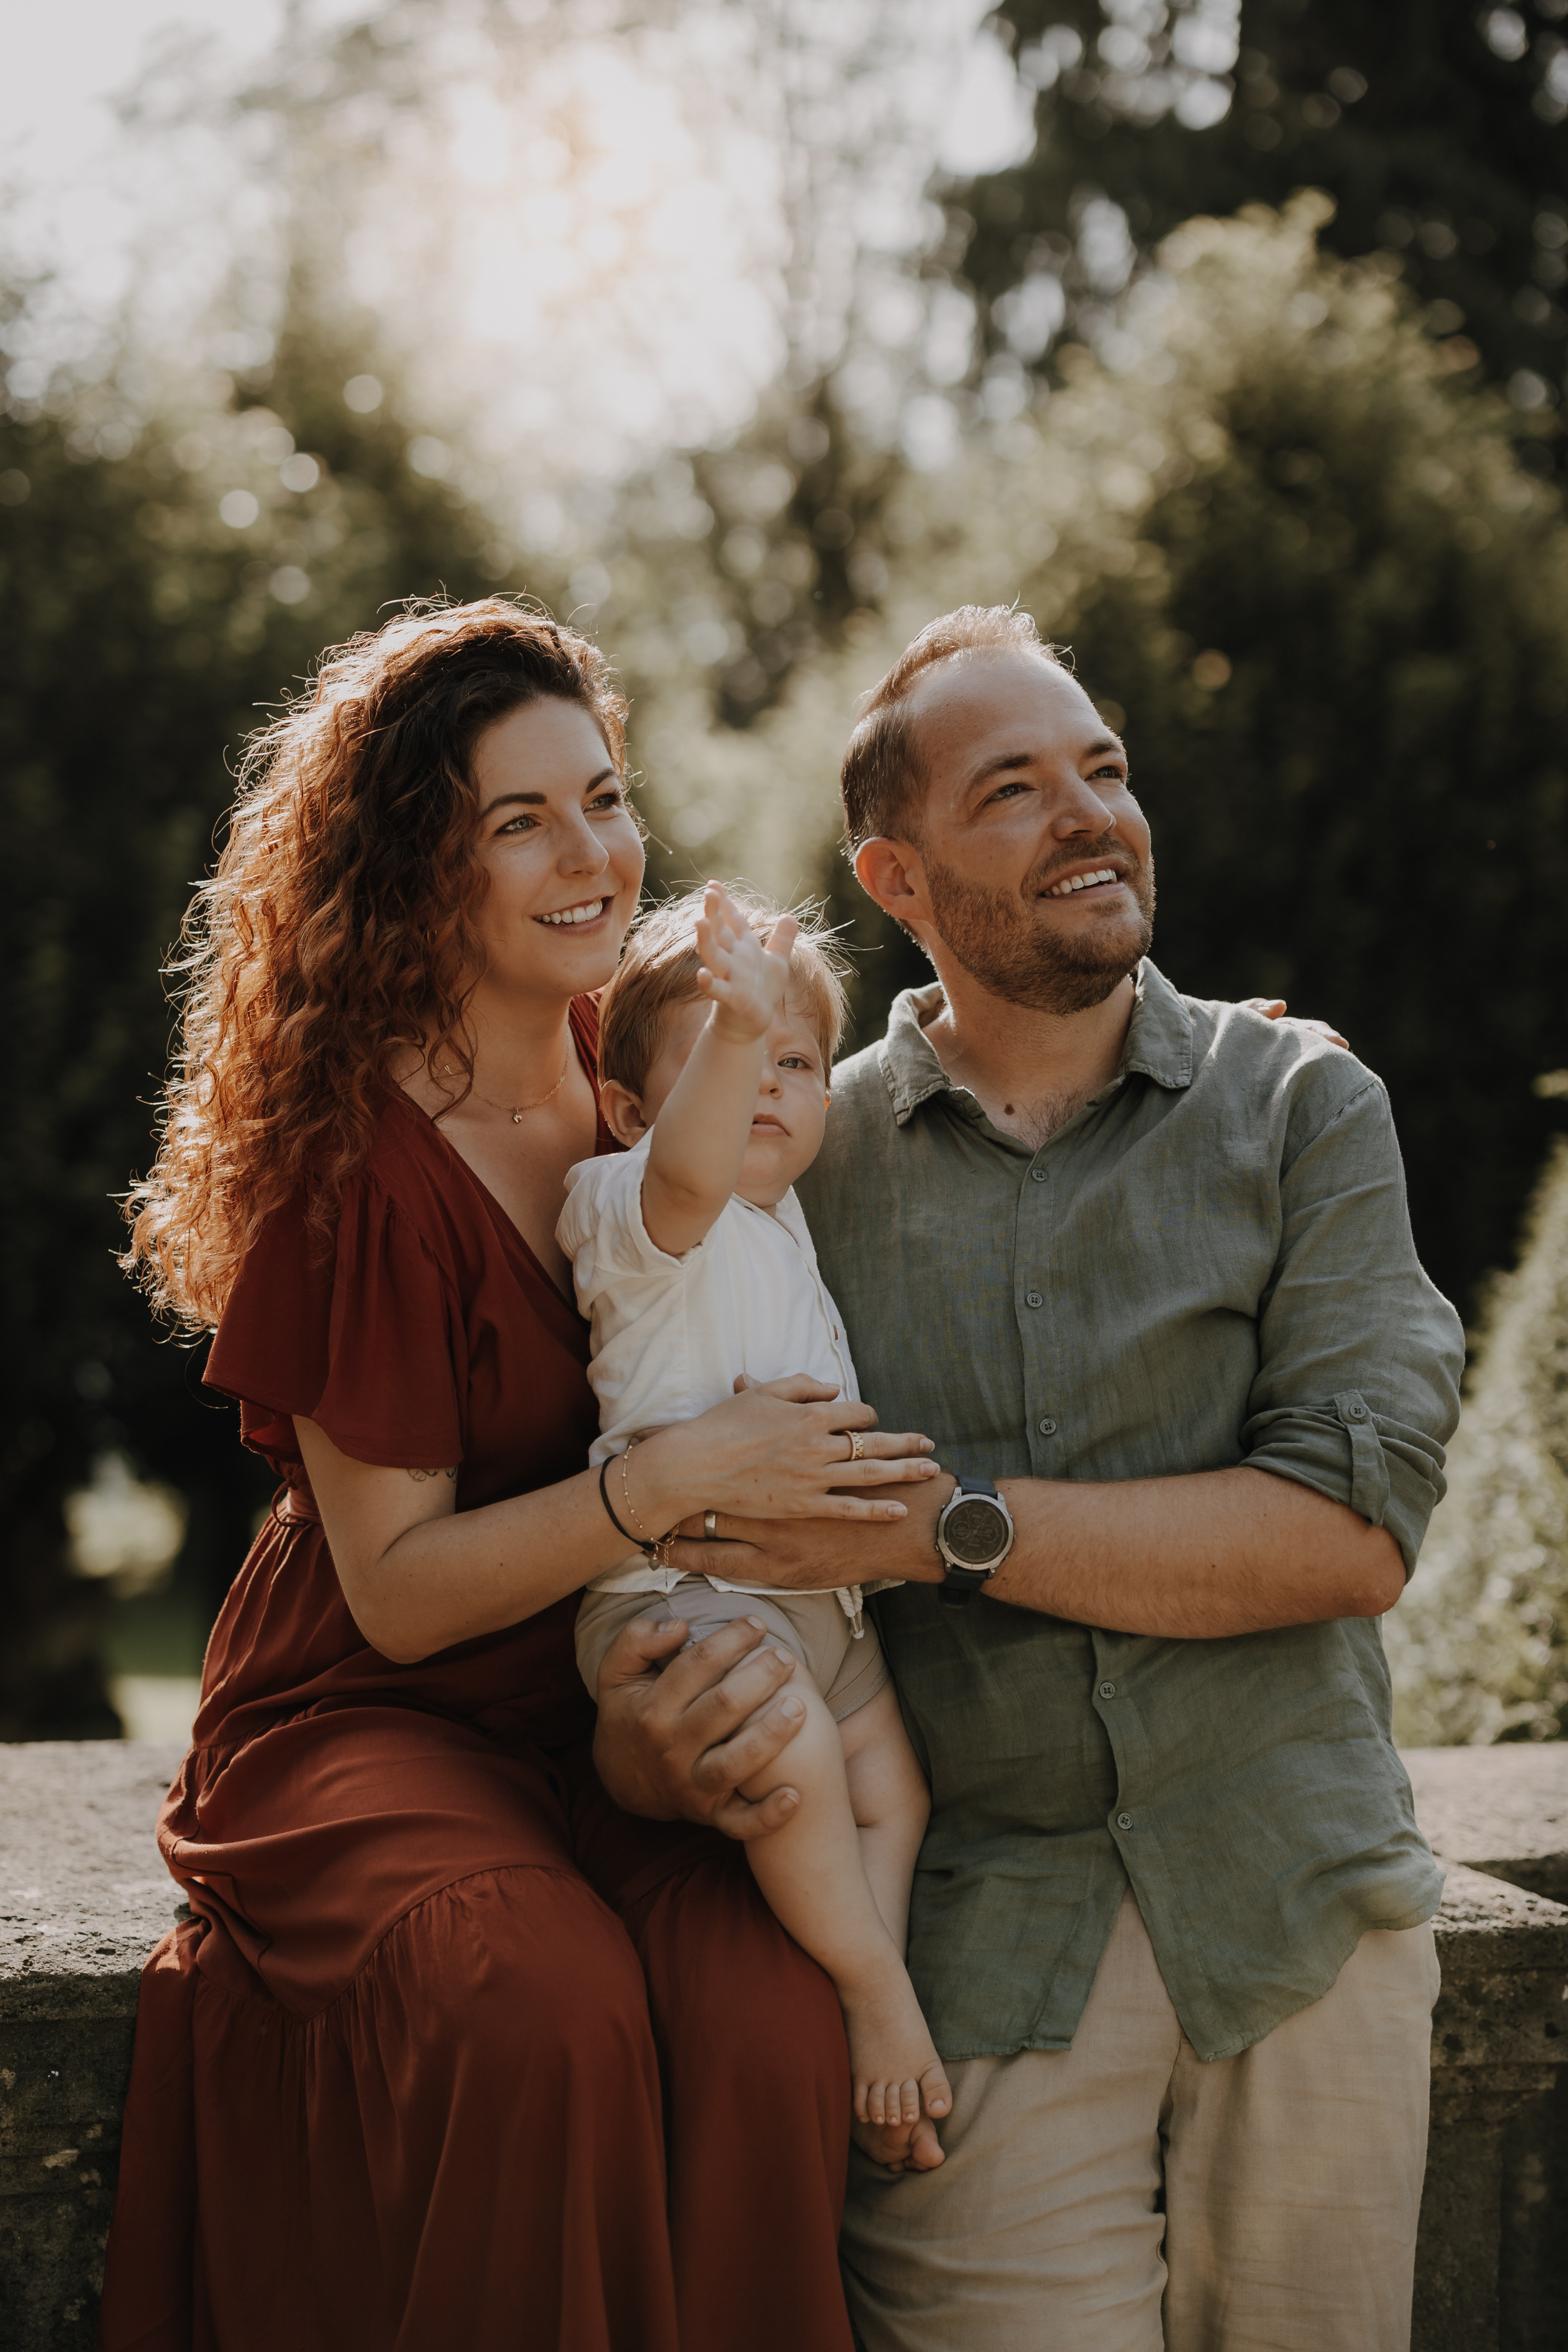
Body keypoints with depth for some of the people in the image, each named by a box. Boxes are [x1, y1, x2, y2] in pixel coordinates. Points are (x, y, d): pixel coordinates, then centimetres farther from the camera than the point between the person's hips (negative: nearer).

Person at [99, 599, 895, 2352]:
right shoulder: (361, 1164, -13)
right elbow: (397, 1588, -13)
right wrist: (675, 1475, -24)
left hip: (610, 1721, 4)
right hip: (371, 1729, -4)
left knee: (772, 2025, -26)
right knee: (548, 2013, -34)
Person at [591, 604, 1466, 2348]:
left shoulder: (1300, 1108, 3)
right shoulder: (791, 1163, 4)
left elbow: (1356, 1525, -10)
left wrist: (948, 1525, -17)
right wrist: (661, 1754, -19)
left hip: (1298, 1919, 1)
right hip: (974, 1958, -1)